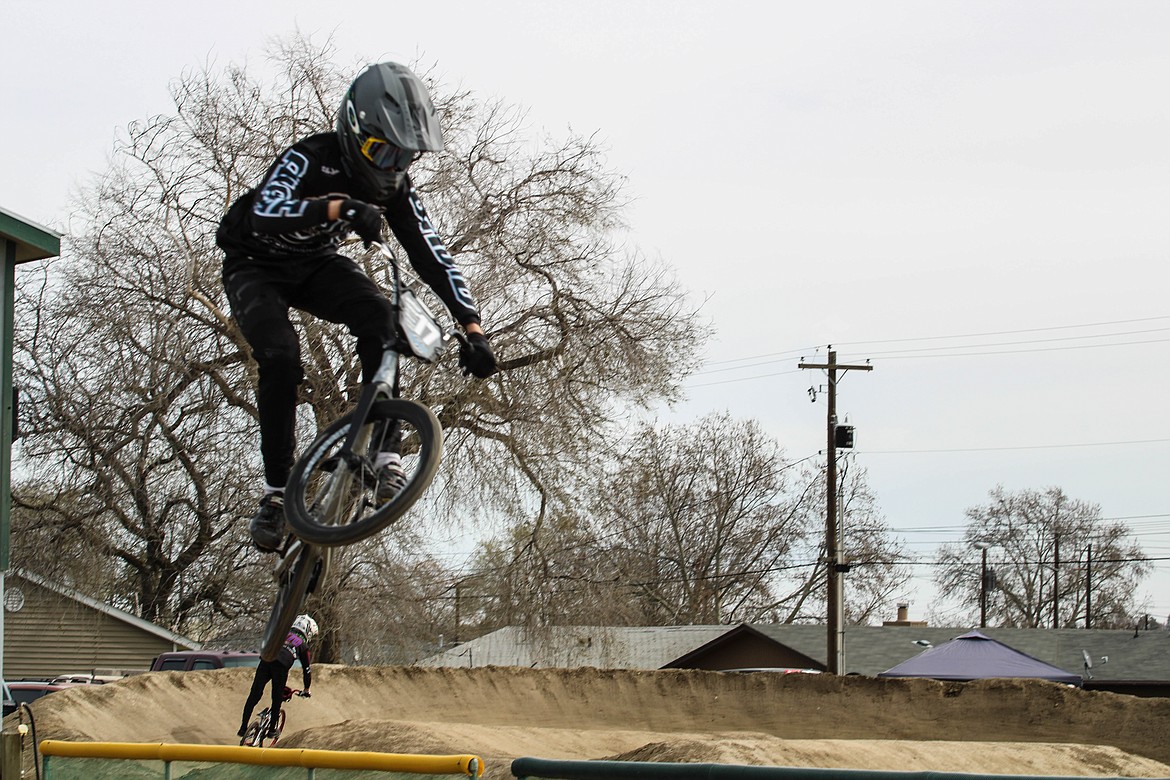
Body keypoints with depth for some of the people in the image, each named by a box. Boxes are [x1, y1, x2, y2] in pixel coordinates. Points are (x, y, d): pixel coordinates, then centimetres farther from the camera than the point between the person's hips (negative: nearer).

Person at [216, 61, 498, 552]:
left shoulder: (396, 190, -15)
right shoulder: (309, 159, -31)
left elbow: (433, 257, -14)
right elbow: (265, 213, -48)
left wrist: (472, 328, -25)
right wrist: (338, 208, -63)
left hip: (316, 265, 4)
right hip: (256, 266, -4)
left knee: (377, 316, -27)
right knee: (281, 356, -29)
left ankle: (384, 454, -27)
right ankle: (275, 493, -19)